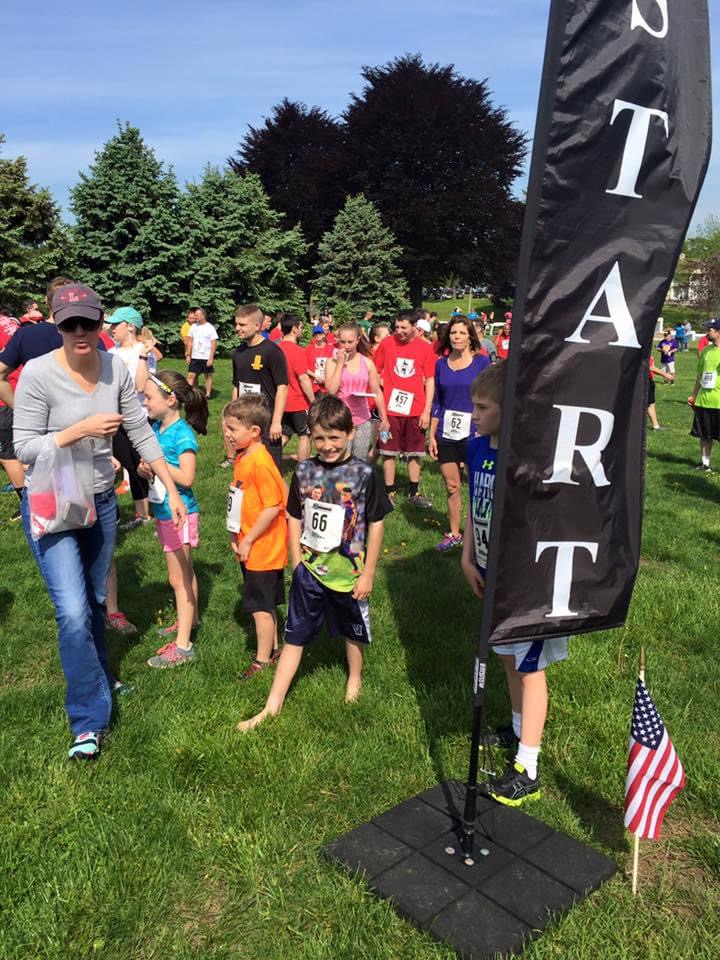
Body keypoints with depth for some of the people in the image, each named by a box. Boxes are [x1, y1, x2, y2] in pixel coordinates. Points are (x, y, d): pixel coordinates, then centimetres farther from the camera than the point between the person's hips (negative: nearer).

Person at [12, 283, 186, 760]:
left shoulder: (116, 368, -5)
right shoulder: (38, 373, -18)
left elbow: (141, 432, 2)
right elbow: (24, 447, -15)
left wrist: (173, 489, 3)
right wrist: (81, 429, -28)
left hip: (101, 501, 5)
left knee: (96, 602, 20)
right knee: (74, 613, -12)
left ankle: (98, 679, 45)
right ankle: (89, 722, 4)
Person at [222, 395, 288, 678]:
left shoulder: (261, 463, -23)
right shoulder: (242, 458, 5)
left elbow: (273, 507, -25)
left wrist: (248, 541, -18)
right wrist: (236, 535, 8)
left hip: (263, 549, -9)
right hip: (250, 548, 9)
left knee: (260, 607, 4)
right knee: (264, 605, 20)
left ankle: (262, 661, 20)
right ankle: (272, 650, 35)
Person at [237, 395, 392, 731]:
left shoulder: (363, 474, -12)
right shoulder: (304, 471, -4)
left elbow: (376, 524, -6)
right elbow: (295, 519, 6)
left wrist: (368, 574, -5)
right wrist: (297, 565, 4)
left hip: (348, 574, -1)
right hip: (309, 572, 2)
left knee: (352, 631, 19)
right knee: (294, 636, 7)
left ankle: (354, 679, 46)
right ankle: (273, 704, 15)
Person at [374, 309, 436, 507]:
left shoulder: (426, 348, 0)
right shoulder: (387, 343, -1)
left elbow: (430, 381, 2)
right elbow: (375, 372, 10)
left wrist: (427, 410, -2)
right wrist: (383, 384, -5)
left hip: (416, 409, 1)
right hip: (390, 408, -1)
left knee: (415, 453, 9)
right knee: (389, 452, 4)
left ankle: (414, 493, 22)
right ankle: (389, 492, 16)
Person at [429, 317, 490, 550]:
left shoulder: (481, 362, -3)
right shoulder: (441, 364, 6)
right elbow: (437, 403, 10)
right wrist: (432, 435, 6)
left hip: (473, 433, -3)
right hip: (446, 435, 3)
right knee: (452, 487, 10)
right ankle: (454, 533, 22)